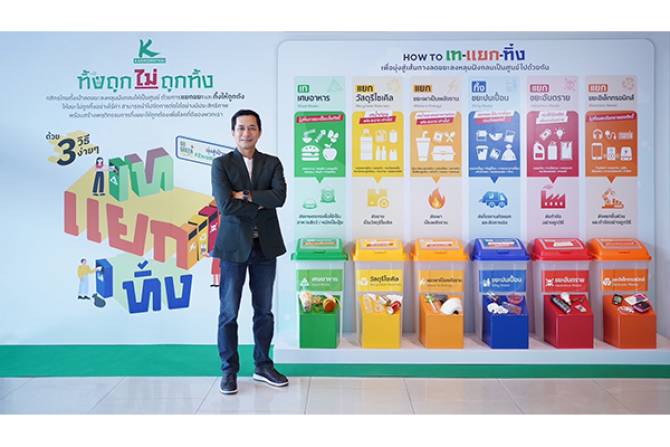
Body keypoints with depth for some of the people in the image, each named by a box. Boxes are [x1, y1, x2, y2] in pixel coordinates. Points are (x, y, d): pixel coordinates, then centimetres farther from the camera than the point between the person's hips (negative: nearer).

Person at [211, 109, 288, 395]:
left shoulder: (272, 163, 8)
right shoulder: (221, 164, 0)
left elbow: (279, 197, -10)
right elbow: (225, 205, -14)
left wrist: (246, 195, -14)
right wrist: (260, 205, -9)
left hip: (265, 246, 3)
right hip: (234, 245, -2)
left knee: (264, 311, 11)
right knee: (229, 312, 4)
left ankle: (262, 366, 26)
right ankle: (229, 370, 18)